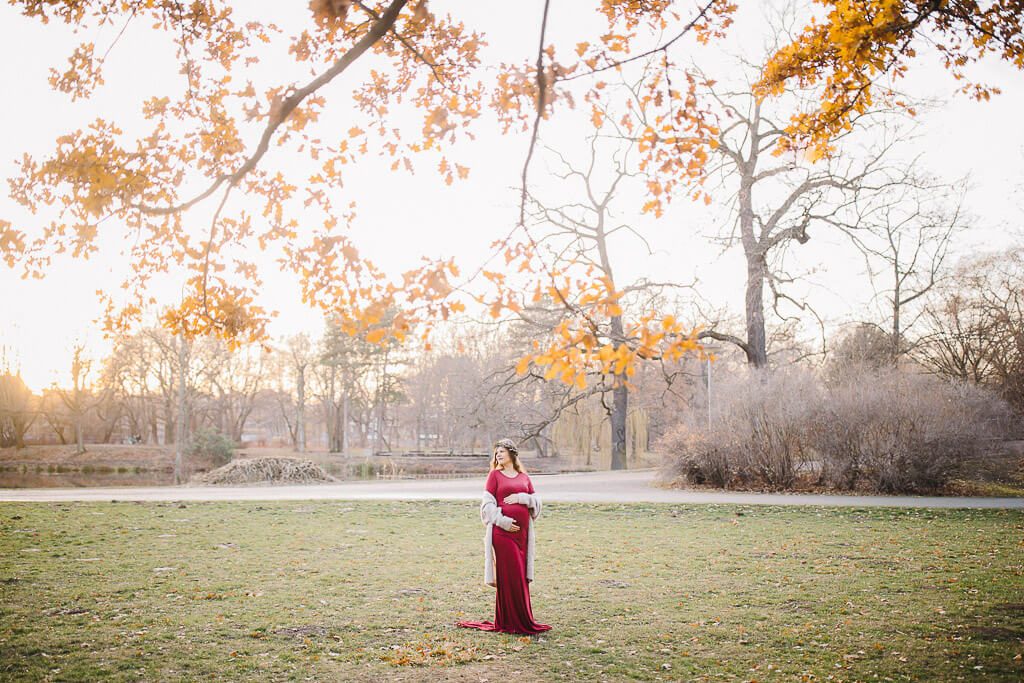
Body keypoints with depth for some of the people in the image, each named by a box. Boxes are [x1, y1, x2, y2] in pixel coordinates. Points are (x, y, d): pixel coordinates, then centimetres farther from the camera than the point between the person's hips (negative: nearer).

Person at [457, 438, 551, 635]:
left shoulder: (524, 477, 14)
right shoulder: (495, 475, 4)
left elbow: (536, 501, 11)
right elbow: (487, 504, -3)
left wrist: (522, 497, -8)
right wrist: (502, 520, -15)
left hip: (522, 532, 4)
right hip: (502, 531, -4)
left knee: (521, 576, 6)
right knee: (508, 576, -5)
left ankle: (521, 620, 15)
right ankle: (508, 622, 2)